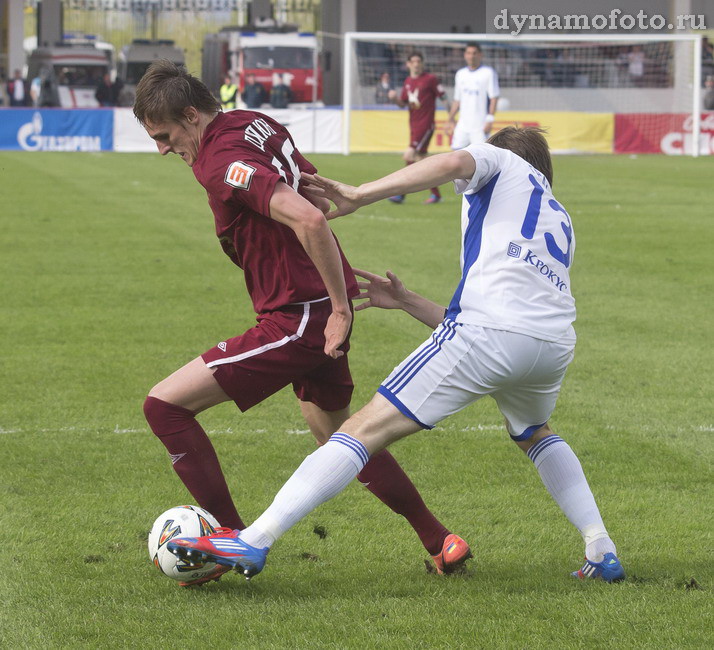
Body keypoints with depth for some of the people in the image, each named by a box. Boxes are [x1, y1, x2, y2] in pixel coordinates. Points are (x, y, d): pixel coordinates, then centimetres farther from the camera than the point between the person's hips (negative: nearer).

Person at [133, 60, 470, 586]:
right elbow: (320, 200, 21)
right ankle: (440, 541, 32)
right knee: (337, 433, 27)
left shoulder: (221, 163, -20)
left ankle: (233, 539, -2)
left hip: (295, 321, -10)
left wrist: (341, 307, -25)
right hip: (325, 311, 10)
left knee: (165, 404, -7)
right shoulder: (255, 124, 9)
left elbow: (308, 218, -32)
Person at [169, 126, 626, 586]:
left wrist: (360, 195, -7)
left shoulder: (503, 161, 21)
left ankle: (253, 542, -14)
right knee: (534, 434, 38)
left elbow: (453, 163, -7)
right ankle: (602, 552, 29)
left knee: (369, 427, -6)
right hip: (556, 342, 7)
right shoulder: (561, 223, 37)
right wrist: (406, 302, 35)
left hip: (492, 331, -7)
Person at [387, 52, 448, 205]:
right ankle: (435, 193, 19)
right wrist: (394, 98, -3)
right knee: (421, 159, 10)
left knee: (409, 156, -15)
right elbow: (403, 103, 19)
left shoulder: (430, 79, -7)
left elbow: (444, 98, -6)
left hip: (425, 125, -8)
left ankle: (401, 193, -13)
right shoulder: (408, 82, 13)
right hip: (413, 126, 8)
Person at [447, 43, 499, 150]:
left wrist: (490, 120, -14)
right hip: (462, 126, 5)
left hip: (480, 125, -5)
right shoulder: (460, 74, 14)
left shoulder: (488, 72, -3)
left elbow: (494, 98, -7)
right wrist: (451, 120, 16)